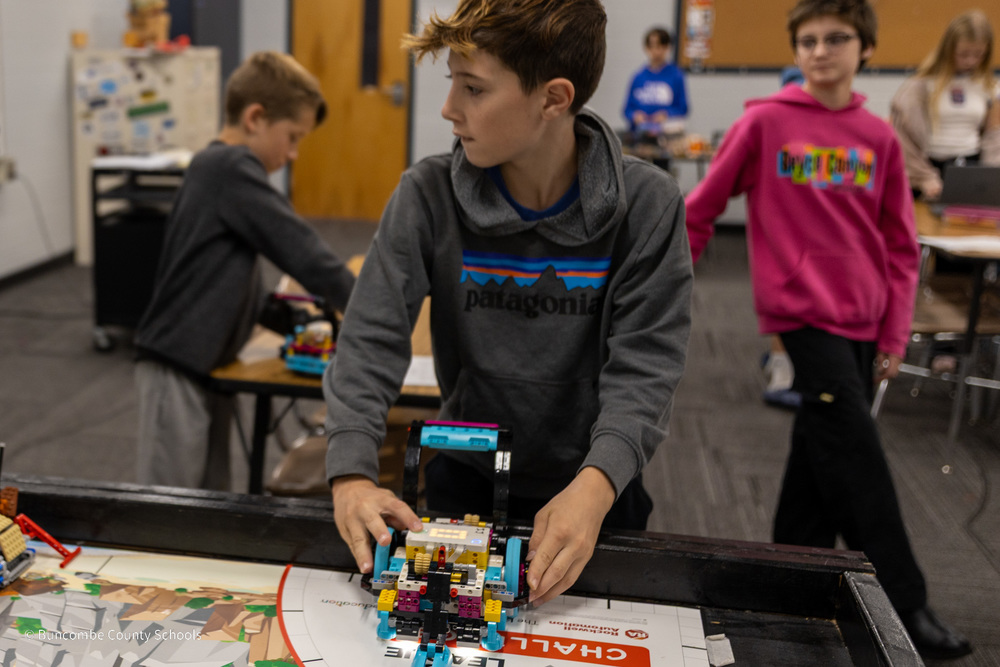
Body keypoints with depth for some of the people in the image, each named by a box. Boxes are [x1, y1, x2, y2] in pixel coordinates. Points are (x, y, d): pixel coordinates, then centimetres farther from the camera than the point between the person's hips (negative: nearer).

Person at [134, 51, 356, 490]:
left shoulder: (215, 165, 13)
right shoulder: (233, 167, -16)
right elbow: (297, 246, -19)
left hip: (204, 361, 10)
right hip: (176, 364, -10)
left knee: (210, 497, 14)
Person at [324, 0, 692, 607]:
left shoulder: (647, 204, -17)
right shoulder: (429, 195, -14)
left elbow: (644, 364, -19)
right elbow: (372, 340, -16)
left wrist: (596, 484, -37)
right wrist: (352, 472, -32)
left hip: (595, 486, 0)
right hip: (466, 484, 1)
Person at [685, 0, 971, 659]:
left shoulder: (880, 139, 6)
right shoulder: (766, 122, -4)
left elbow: (900, 246, 9)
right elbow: (702, 207, 2)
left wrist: (895, 334, 5)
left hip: (862, 319, 4)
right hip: (803, 310, -4)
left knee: (823, 449, 12)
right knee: (856, 452, -7)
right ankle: (904, 603, 4)